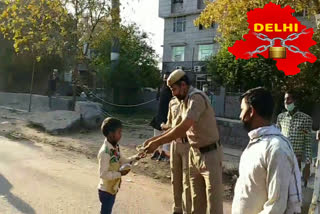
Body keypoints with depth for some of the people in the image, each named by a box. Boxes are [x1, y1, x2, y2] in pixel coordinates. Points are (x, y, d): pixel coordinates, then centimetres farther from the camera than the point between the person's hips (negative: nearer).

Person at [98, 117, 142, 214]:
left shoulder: (115, 147, -1)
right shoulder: (105, 152, -29)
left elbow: (121, 161, 11)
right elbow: (103, 174, -28)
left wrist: (134, 158, -3)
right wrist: (120, 173, -24)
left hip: (113, 188, 8)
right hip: (106, 190, -8)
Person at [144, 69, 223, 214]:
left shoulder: (197, 98, -21)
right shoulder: (186, 101, 9)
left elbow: (183, 128, -31)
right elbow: (181, 128, 13)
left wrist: (157, 143, -26)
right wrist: (154, 140, 7)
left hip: (209, 154, -9)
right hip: (194, 153, 9)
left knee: (213, 200, 2)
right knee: (197, 199, 17)